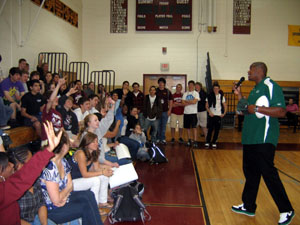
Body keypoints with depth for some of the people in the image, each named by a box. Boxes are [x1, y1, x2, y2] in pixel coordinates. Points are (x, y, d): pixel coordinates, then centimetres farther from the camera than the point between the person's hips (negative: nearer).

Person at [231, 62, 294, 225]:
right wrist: (239, 95, 16)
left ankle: (286, 211, 11)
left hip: (264, 140, -9)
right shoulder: (255, 89, 18)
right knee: (250, 172, 14)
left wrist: (257, 108, -22)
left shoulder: (271, 87, -10)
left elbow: (281, 112, -20)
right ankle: (248, 206, 25)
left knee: (268, 173, -5)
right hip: (250, 138, 9)